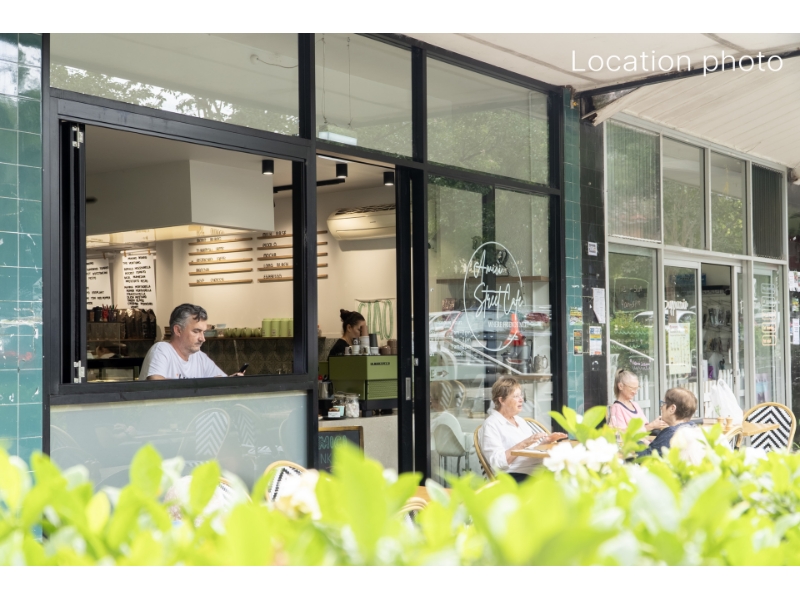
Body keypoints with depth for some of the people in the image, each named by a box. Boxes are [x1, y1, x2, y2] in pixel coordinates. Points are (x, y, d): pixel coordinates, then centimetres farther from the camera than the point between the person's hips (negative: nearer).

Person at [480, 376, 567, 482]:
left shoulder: (520, 421, 23)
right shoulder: (491, 424, -2)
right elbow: (497, 461, -14)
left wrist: (546, 441, 6)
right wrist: (524, 444, -18)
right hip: (515, 476, -8)